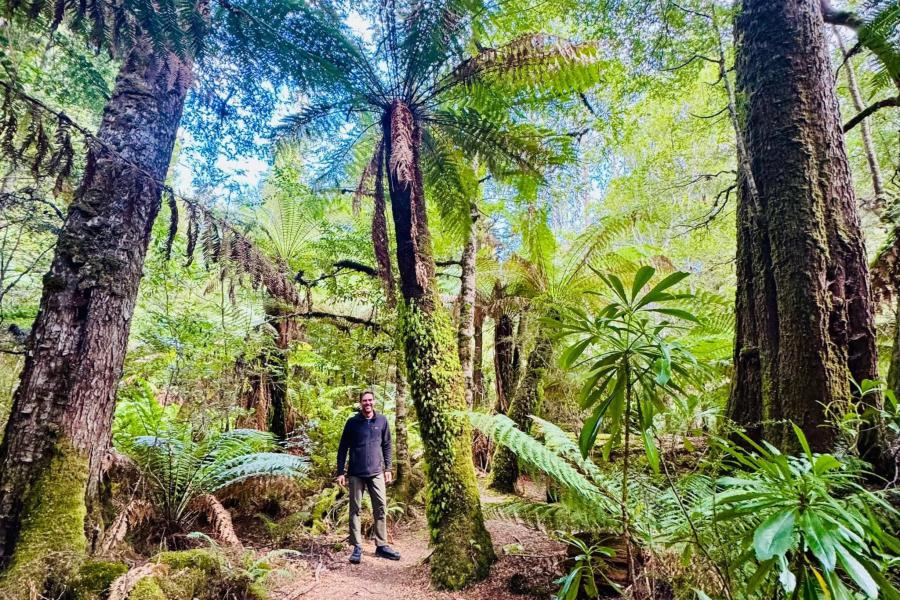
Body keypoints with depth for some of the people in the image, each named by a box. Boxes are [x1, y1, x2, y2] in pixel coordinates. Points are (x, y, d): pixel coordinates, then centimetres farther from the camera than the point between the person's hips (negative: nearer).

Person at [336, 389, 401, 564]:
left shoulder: (382, 421, 3)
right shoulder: (352, 422, -3)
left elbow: (386, 445, 10)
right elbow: (343, 448, 1)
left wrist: (388, 468, 7)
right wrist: (340, 472, -2)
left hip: (376, 473, 2)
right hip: (356, 474, -2)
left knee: (381, 508, 4)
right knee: (355, 510, 5)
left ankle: (381, 545, 16)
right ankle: (357, 547, 15)